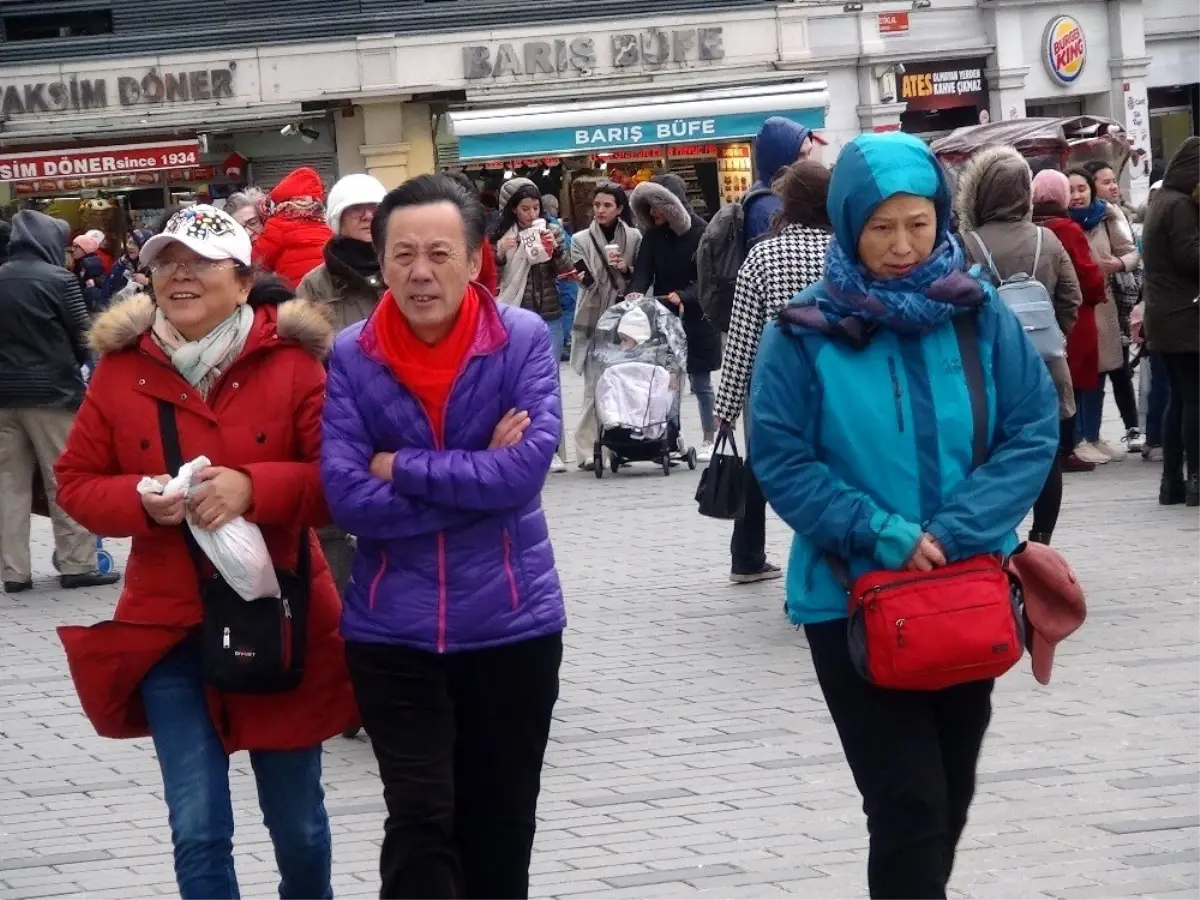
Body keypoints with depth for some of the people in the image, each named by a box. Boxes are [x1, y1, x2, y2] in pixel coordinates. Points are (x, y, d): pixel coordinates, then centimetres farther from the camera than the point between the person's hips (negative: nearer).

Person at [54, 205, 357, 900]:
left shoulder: (292, 362, -8)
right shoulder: (122, 367, -2)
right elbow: (77, 483, 4)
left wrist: (254, 487, -26)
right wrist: (142, 502, -17)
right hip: (169, 628, 1)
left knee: (297, 824, 14)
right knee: (199, 831, -4)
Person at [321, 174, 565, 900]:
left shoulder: (524, 339, -7)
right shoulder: (351, 357, -5)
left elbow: (526, 468, -18)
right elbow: (348, 496, -14)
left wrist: (401, 468, -15)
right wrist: (478, 477, -17)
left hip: (511, 621, 1)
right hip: (393, 629, 0)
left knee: (500, 826, 14)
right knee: (419, 822, -7)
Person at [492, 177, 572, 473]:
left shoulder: (553, 232, 6)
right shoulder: (501, 236, 2)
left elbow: (566, 272, 3)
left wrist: (554, 248, -13)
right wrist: (499, 253, -14)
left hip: (549, 318, 1)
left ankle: (552, 449, 4)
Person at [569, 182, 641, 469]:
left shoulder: (633, 238, 8)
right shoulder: (582, 240, 5)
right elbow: (586, 279, -5)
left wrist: (626, 270, -8)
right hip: (593, 320, -2)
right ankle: (587, 450, -8)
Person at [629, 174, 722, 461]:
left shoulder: (699, 232, -13)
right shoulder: (652, 235, 2)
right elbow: (643, 271, -5)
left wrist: (683, 296, -32)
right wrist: (635, 291, -27)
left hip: (696, 319, -4)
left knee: (700, 381, 4)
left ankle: (710, 439, 15)